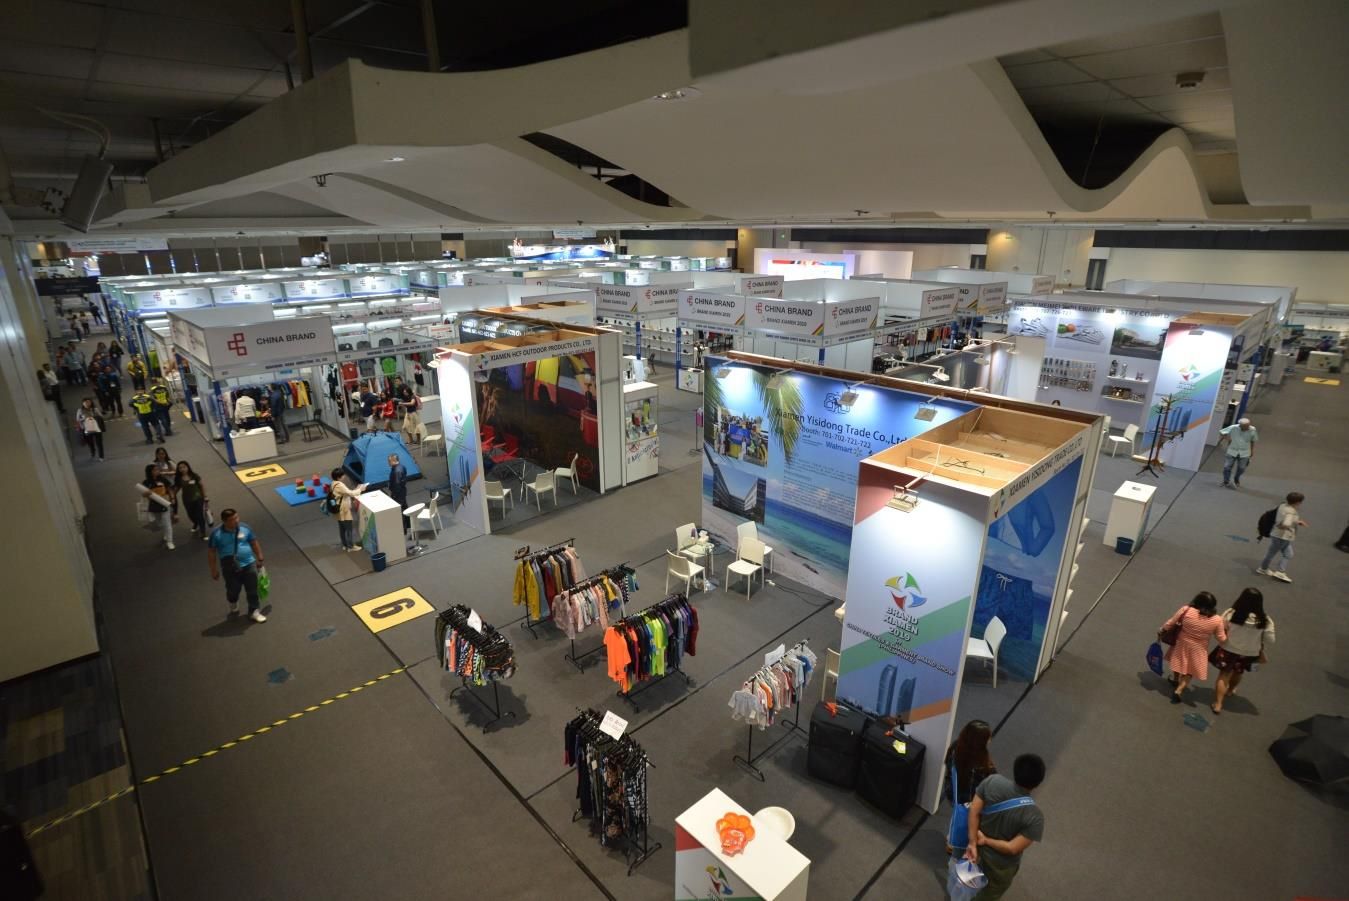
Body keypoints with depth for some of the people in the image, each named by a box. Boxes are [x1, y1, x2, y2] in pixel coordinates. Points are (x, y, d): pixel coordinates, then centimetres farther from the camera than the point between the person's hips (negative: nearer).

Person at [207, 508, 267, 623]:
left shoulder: (244, 528, -6)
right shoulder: (217, 533, -12)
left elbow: (254, 543, 6)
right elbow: (212, 553, -3)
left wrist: (259, 558, 10)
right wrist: (214, 570, -1)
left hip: (249, 564, 1)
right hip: (230, 568, -1)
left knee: (252, 589, 7)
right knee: (233, 590, 14)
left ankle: (254, 611, 22)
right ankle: (233, 607, 45)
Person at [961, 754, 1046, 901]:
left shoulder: (992, 781, -25)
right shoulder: (1034, 815, -34)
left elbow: (974, 811, -19)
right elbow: (1012, 848, -29)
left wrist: (973, 843, -11)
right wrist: (986, 841, -14)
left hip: (979, 846, 4)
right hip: (1001, 864, -4)